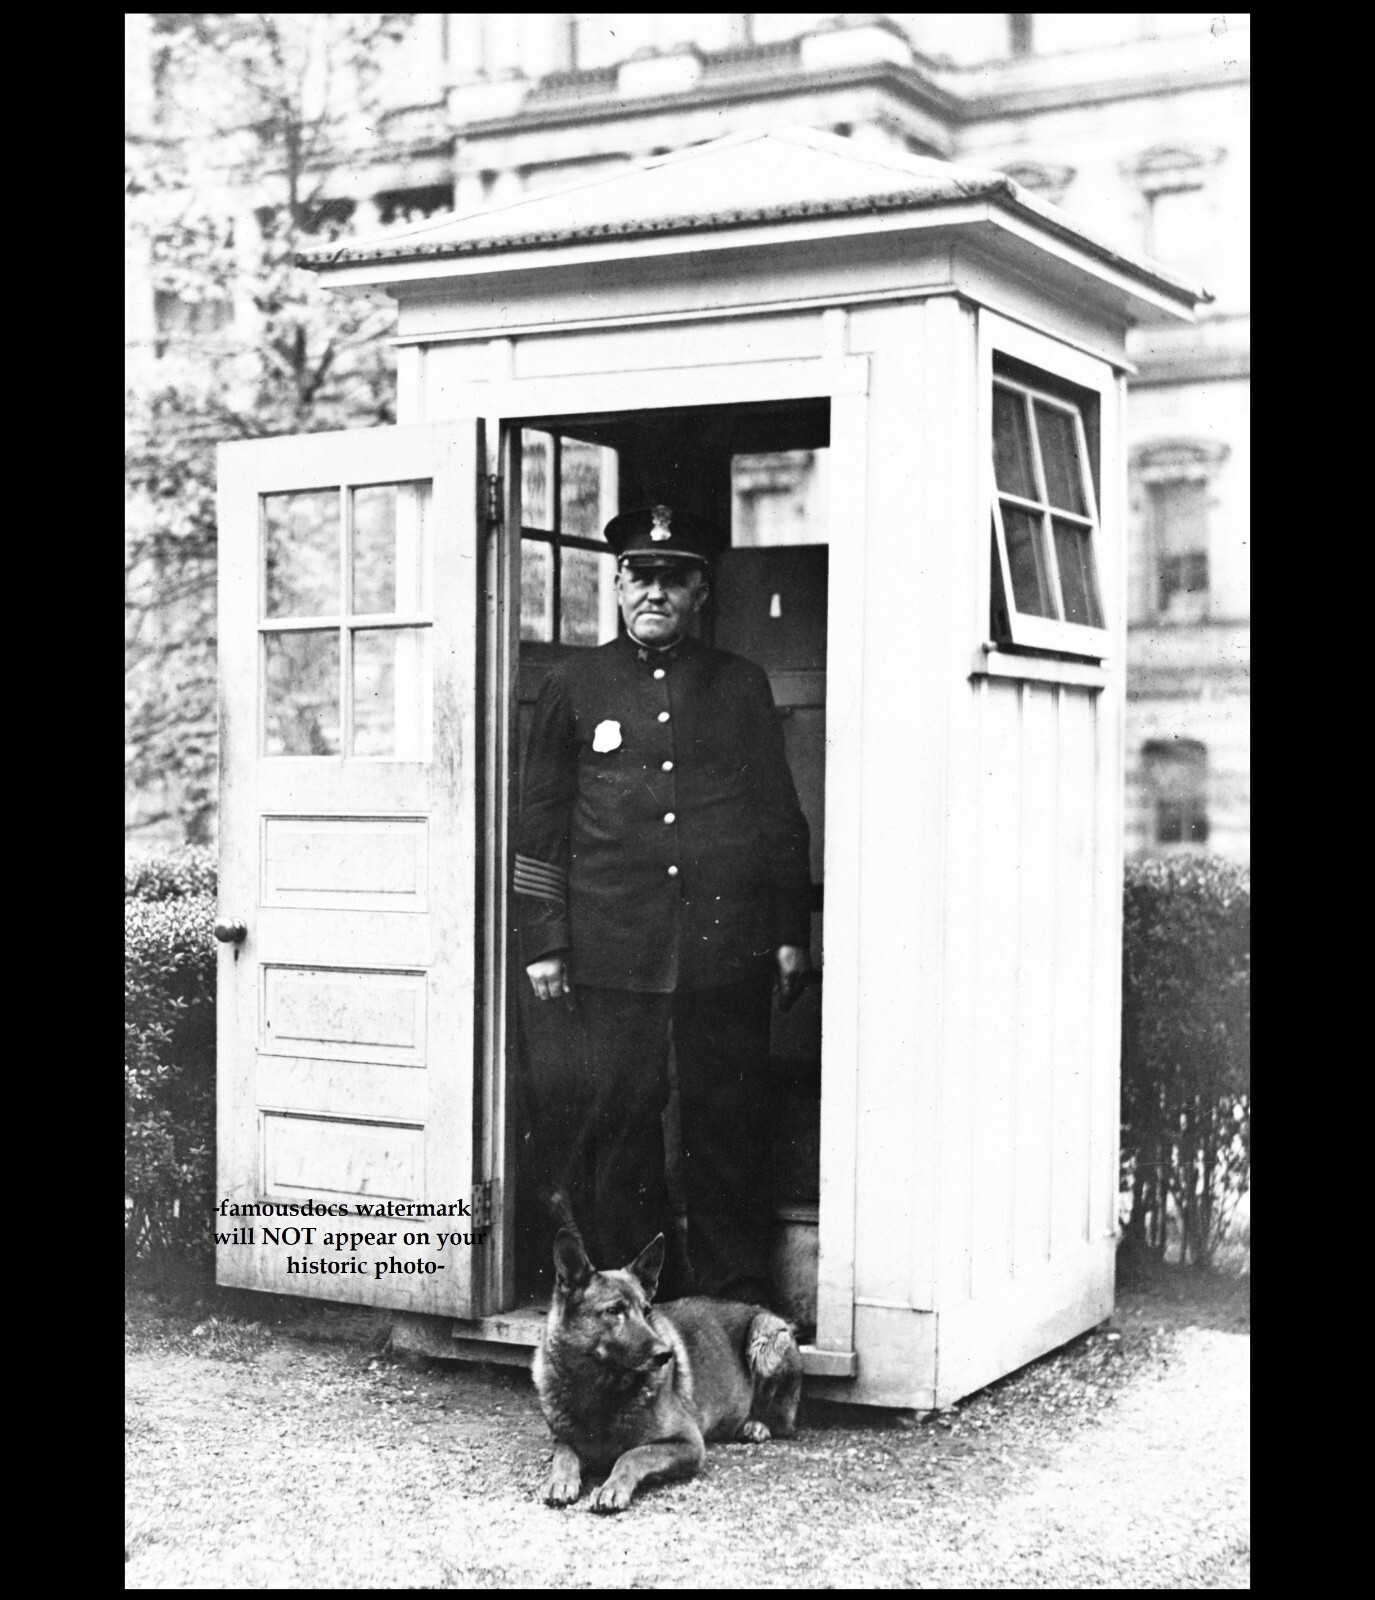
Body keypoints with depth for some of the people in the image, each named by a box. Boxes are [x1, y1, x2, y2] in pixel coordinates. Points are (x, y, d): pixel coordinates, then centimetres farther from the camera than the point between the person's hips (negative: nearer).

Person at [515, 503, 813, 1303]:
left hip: (728, 949, 1)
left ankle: (737, 1303, 14)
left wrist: (792, 935, 7)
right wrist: (544, 941, 3)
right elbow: (542, 821, 9)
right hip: (612, 954, 0)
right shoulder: (575, 683, 9)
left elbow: (783, 817, 13)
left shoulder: (742, 684, 12)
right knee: (616, 1119, 2)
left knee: (729, 1120, 3)